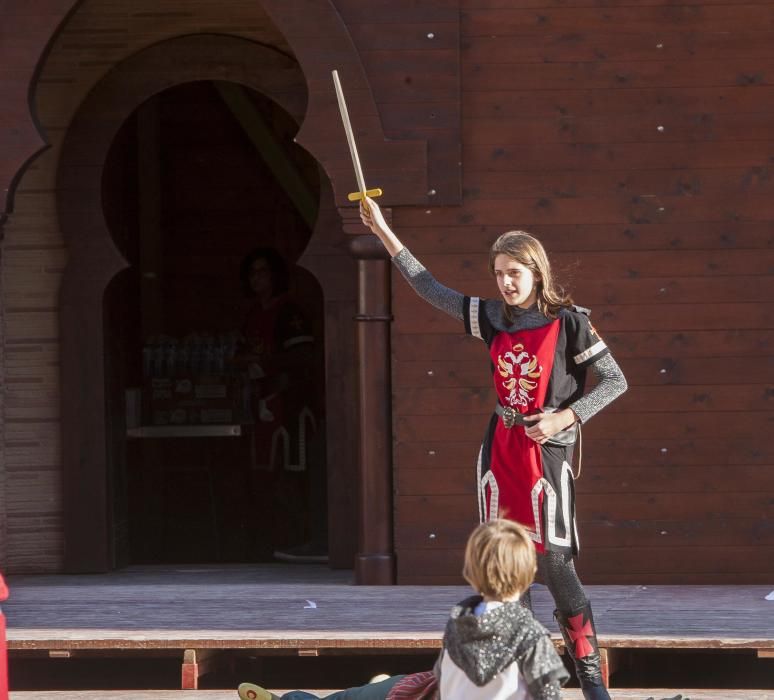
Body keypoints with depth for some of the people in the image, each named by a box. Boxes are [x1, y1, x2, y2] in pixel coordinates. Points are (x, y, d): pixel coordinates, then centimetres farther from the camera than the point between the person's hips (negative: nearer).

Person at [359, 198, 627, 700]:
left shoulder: (568, 322, -8)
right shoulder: (494, 319, 7)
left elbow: (615, 381, -5)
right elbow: (432, 290, 15)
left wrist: (564, 418, -15)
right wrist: (384, 234, 13)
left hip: (547, 451, -6)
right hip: (500, 449, 6)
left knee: (554, 563, -9)